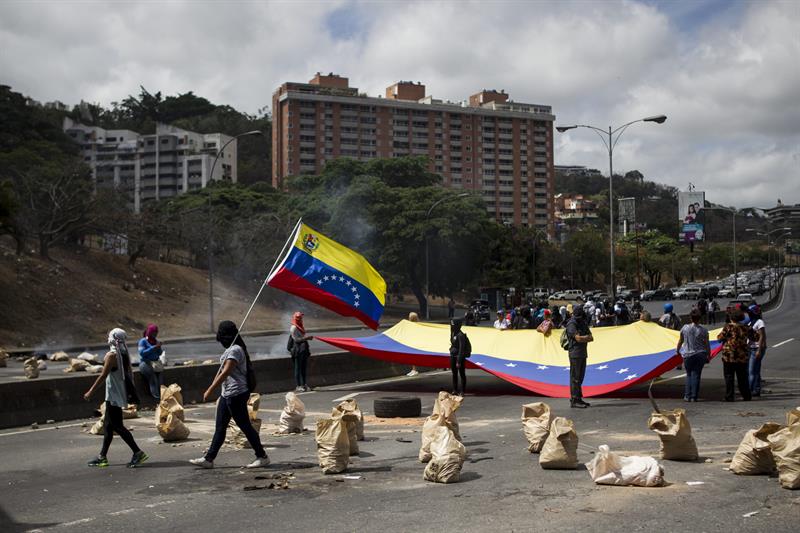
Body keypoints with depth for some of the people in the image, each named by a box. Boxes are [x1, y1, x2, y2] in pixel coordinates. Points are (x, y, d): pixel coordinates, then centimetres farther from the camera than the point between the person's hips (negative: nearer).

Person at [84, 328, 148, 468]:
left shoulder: (111, 355, -16)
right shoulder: (125, 354, 8)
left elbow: (103, 375, -17)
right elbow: (130, 374, 12)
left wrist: (91, 391, -12)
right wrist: (130, 391, 20)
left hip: (114, 395, -9)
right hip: (121, 393, 9)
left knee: (117, 425, -5)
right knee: (108, 425, 14)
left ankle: (138, 452, -10)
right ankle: (102, 456, 20)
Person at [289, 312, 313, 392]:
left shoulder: (301, 327, 17)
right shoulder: (293, 328, -9)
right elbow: (296, 339, -18)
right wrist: (306, 337, -23)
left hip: (304, 350, 8)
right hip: (298, 351, -8)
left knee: (304, 368, 10)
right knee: (298, 369, -6)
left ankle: (304, 384, 16)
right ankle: (298, 386, -5)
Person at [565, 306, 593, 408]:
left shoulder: (584, 323, 14)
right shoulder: (572, 324, -11)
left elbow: (591, 338, 7)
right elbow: (578, 338, -20)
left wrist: (583, 338, -12)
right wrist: (587, 337, -2)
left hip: (583, 353, 8)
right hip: (575, 353, -8)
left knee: (580, 377, 12)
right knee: (575, 377, -7)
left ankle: (579, 398, 18)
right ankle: (574, 400, -6)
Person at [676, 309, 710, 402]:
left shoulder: (685, 328, -3)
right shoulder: (703, 330, -6)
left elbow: (680, 341, 9)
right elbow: (707, 344, 0)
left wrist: (677, 350, 25)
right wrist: (709, 356, 13)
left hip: (688, 355, 0)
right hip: (700, 355, 0)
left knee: (689, 375, 12)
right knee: (696, 375, 4)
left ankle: (687, 396, 5)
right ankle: (694, 397, 3)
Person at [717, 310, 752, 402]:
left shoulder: (728, 326, -9)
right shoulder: (745, 327, 3)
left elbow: (720, 338, -8)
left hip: (729, 356, -4)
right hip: (742, 356, 4)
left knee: (729, 377, 2)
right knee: (742, 377, 14)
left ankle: (729, 397, -1)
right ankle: (746, 396, 17)